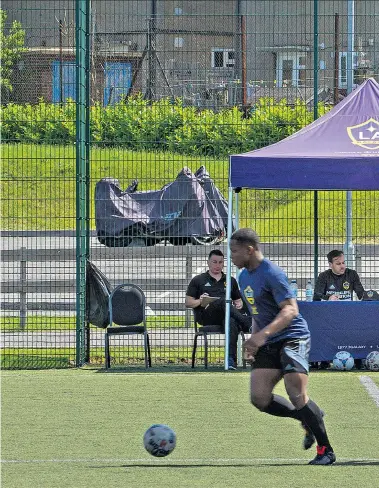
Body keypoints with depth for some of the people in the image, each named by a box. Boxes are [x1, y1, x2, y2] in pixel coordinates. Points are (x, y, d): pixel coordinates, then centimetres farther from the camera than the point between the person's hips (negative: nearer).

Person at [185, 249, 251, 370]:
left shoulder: (231, 281, 28)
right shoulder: (198, 280, 20)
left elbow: (238, 301, 29)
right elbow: (188, 303, 14)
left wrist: (239, 305, 3)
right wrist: (200, 302, -8)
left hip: (225, 316, 2)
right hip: (206, 317, -2)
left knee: (231, 322, -40)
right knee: (223, 301, -36)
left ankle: (231, 359, -52)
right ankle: (249, 325, -51)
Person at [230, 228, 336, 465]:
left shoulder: (272, 274, -16)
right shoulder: (244, 277, 13)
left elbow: (290, 310, -25)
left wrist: (263, 334, -36)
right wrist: (253, 342, 18)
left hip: (292, 338, -9)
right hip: (268, 346, 9)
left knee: (297, 394, -19)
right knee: (259, 398, -5)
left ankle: (326, 450, -8)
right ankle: (309, 419, 17)